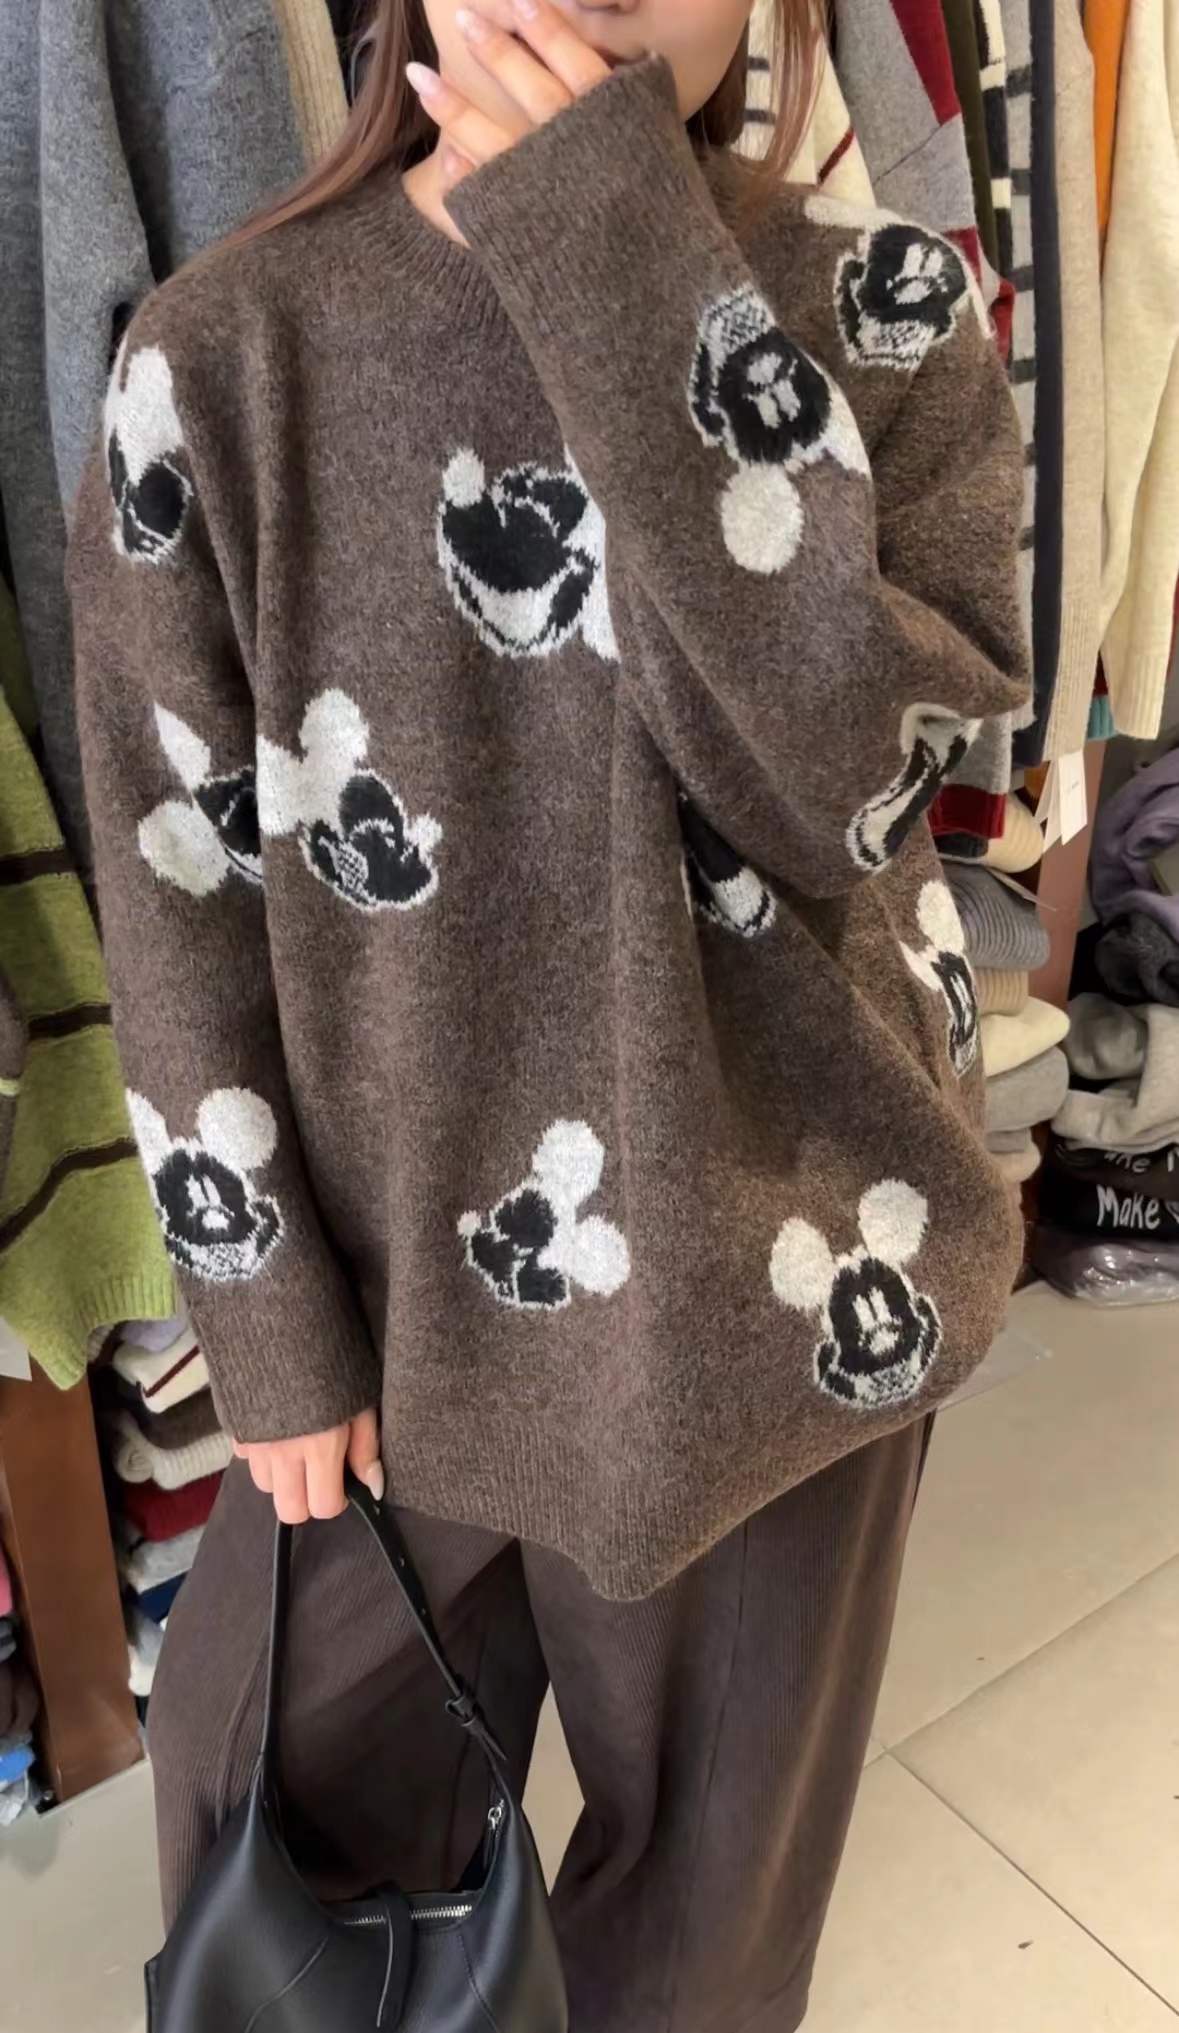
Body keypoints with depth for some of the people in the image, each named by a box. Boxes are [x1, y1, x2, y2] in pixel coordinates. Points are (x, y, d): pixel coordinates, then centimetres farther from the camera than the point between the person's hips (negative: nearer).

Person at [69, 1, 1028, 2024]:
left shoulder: (891, 314, -5)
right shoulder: (225, 353, -8)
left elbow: (843, 787, -22)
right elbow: (179, 890, -5)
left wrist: (632, 277, -24)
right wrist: (266, 1315, -3)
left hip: (785, 1276, 1)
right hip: (395, 1290, 1)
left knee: (714, 1857, 23)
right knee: (281, 1809, 22)